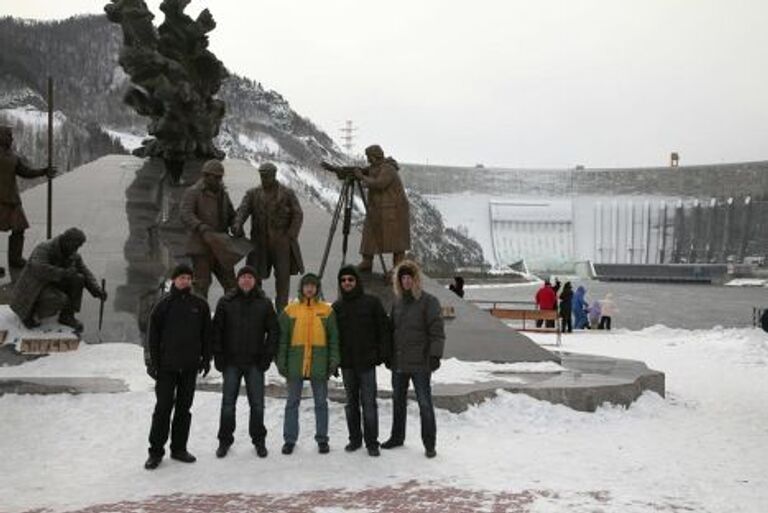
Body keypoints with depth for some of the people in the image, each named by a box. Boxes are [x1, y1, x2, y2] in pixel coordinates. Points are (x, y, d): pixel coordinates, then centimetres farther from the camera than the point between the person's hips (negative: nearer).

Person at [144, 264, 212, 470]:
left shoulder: (200, 305, 6)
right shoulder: (164, 305, -1)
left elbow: (207, 334, 11)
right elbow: (153, 335, -1)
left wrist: (206, 358, 6)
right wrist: (154, 362, -6)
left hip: (190, 366, 3)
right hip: (167, 365, -3)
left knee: (184, 408, 9)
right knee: (163, 408, -2)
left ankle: (179, 448, 18)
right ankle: (156, 451, 6)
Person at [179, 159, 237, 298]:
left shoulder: (222, 194, 15)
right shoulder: (192, 192, -5)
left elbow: (231, 215, 23)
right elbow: (185, 214, -20)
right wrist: (202, 229, -34)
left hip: (219, 246, 6)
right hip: (201, 246, -6)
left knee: (230, 282, 5)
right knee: (202, 284, -5)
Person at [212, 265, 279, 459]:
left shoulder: (264, 304, 3)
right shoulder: (226, 302, 2)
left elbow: (274, 331, 5)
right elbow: (216, 330, 3)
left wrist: (267, 356, -3)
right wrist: (218, 357, -3)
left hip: (255, 363, 0)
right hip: (231, 362, 0)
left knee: (257, 404, 5)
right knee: (228, 403, 5)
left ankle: (259, 440, 17)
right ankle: (225, 440, 17)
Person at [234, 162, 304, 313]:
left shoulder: (288, 194, 7)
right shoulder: (252, 194, 10)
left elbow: (298, 215, 4)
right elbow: (242, 210, -4)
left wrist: (290, 236, -7)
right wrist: (238, 225, -24)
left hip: (282, 242, -1)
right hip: (260, 243, 1)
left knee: (283, 277, -2)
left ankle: (281, 310, 6)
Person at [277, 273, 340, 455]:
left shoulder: (327, 310, 5)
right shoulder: (290, 310, 4)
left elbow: (333, 338, 5)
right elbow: (282, 338, 4)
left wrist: (334, 361, -3)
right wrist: (281, 361, -2)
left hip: (319, 365, 0)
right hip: (295, 364, 0)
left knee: (321, 403, 8)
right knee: (292, 402, 7)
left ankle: (322, 439, 17)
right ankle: (289, 439, 16)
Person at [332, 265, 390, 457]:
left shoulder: (371, 302, -1)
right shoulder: (337, 306, 9)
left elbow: (383, 329, 0)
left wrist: (382, 353, -6)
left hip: (367, 362, -4)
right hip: (347, 363, 4)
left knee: (368, 403, -2)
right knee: (351, 403, 11)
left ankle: (372, 442, 6)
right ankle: (355, 439, 21)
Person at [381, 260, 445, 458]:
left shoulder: (428, 301, -7)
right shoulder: (397, 301, 11)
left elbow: (437, 331, -11)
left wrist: (435, 355, -18)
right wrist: (388, 355, 15)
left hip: (420, 362, -6)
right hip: (398, 362, 6)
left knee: (425, 403, 0)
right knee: (398, 401, 16)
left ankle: (429, 444, 9)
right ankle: (397, 437, 31)